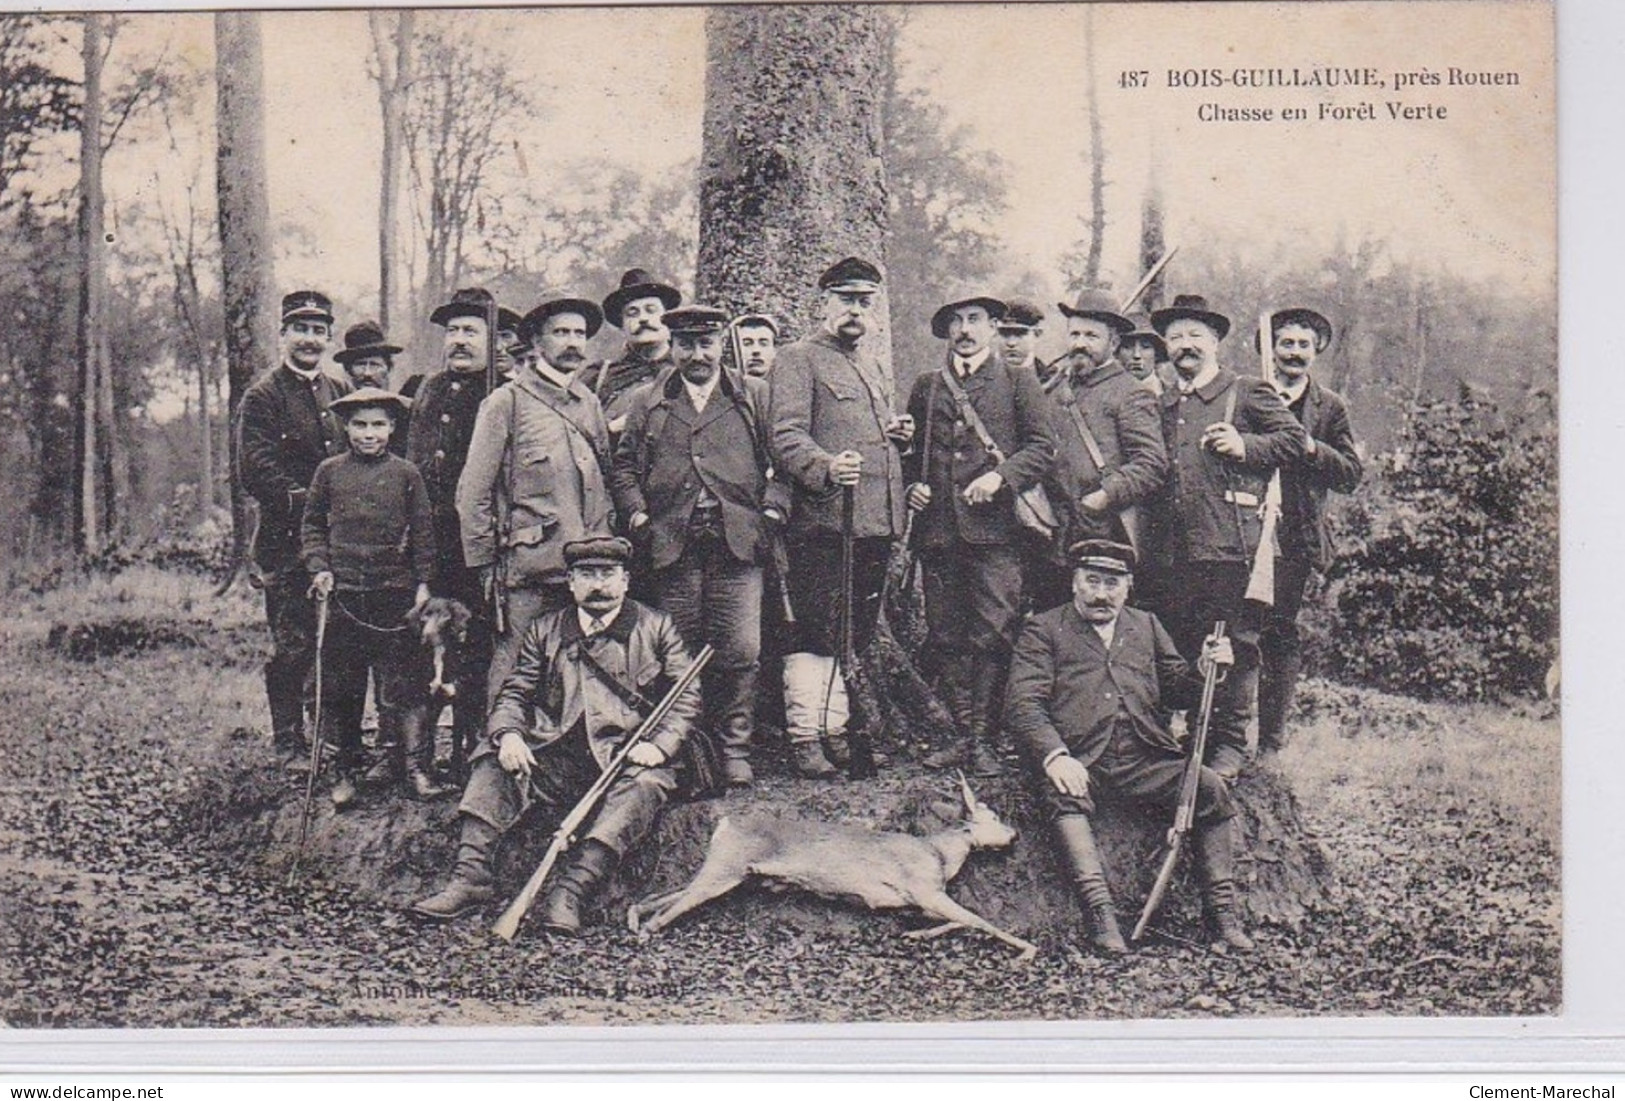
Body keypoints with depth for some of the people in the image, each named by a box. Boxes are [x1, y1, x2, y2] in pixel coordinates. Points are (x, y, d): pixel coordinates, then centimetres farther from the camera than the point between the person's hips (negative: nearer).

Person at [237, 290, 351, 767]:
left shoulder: (340, 392, 15)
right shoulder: (262, 396, -2)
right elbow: (255, 471, -11)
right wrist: (305, 501, -20)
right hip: (287, 539, -5)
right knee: (292, 646, -2)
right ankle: (290, 744, 7)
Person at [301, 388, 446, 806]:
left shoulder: (406, 474, 4)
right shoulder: (329, 472, 5)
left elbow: (423, 531, 7)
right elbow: (313, 524, 12)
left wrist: (423, 583, 2)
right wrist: (318, 568, -1)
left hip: (395, 594, -1)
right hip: (343, 594, 1)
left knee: (403, 684, 0)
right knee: (341, 688, 6)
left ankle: (415, 764, 7)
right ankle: (346, 769, 15)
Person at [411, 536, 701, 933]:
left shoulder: (656, 628, 12)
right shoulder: (544, 630, 17)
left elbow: (687, 696, 5)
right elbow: (514, 693, 11)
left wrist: (659, 744, -13)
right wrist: (508, 734, -12)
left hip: (625, 756, -2)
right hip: (554, 758, 3)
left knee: (647, 783, -34)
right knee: (494, 761, -20)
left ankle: (571, 890, -44)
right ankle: (471, 877, -29)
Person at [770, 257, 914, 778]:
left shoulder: (878, 367, 23)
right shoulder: (797, 359, -1)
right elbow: (786, 437, -12)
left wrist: (902, 435, 11)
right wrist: (827, 467, -30)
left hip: (878, 520, 7)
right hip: (821, 519, -7)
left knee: (856, 633, 11)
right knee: (816, 633, -5)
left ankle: (835, 725, 21)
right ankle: (804, 734, 2)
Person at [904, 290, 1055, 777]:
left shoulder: (1018, 382, 9)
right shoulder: (927, 387, 19)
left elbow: (1043, 447, 2)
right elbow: (910, 449, 25)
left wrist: (1000, 476, -12)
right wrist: (910, 484, 6)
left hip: (993, 528, -3)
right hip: (937, 530, 4)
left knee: (993, 636, -7)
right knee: (946, 639, 4)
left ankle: (983, 738, -2)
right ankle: (964, 731, 13)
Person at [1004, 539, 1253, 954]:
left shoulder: (1146, 626, 25)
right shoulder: (1043, 630, 11)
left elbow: (1176, 692, 21)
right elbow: (1023, 703, -2)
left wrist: (1205, 671, -3)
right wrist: (1054, 756, -20)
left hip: (1145, 757, 3)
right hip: (1078, 759, -3)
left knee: (1212, 789, -20)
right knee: (1063, 797, -35)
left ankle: (1222, 914, -16)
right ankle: (1099, 913, -40)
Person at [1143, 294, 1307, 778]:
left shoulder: (1247, 392, 4)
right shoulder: (1163, 405, 22)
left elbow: (1294, 437, 0)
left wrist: (1244, 446, -13)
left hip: (1228, 543, -6)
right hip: (1171, 550, 6)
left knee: (1233, 645, -1)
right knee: (1177, 645, 9)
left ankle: (1230, 742, 8)